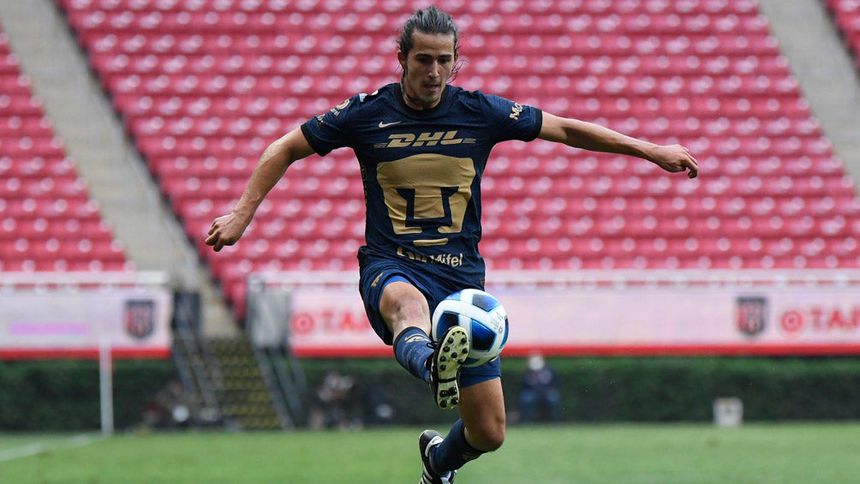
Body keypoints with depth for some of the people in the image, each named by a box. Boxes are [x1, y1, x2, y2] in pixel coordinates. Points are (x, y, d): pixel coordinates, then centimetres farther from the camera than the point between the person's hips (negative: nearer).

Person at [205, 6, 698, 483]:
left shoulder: (481, 112, 2)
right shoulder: (367, 113, -2)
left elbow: (567, 129, 10)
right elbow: (286, 149, 8)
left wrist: (652, 150, 9)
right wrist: (243, 212, -1)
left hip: (462, 275, 2)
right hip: (390, 266, -2)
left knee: (489, 433, -1)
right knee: (407, 301, -43)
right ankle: (433, 366, -79)